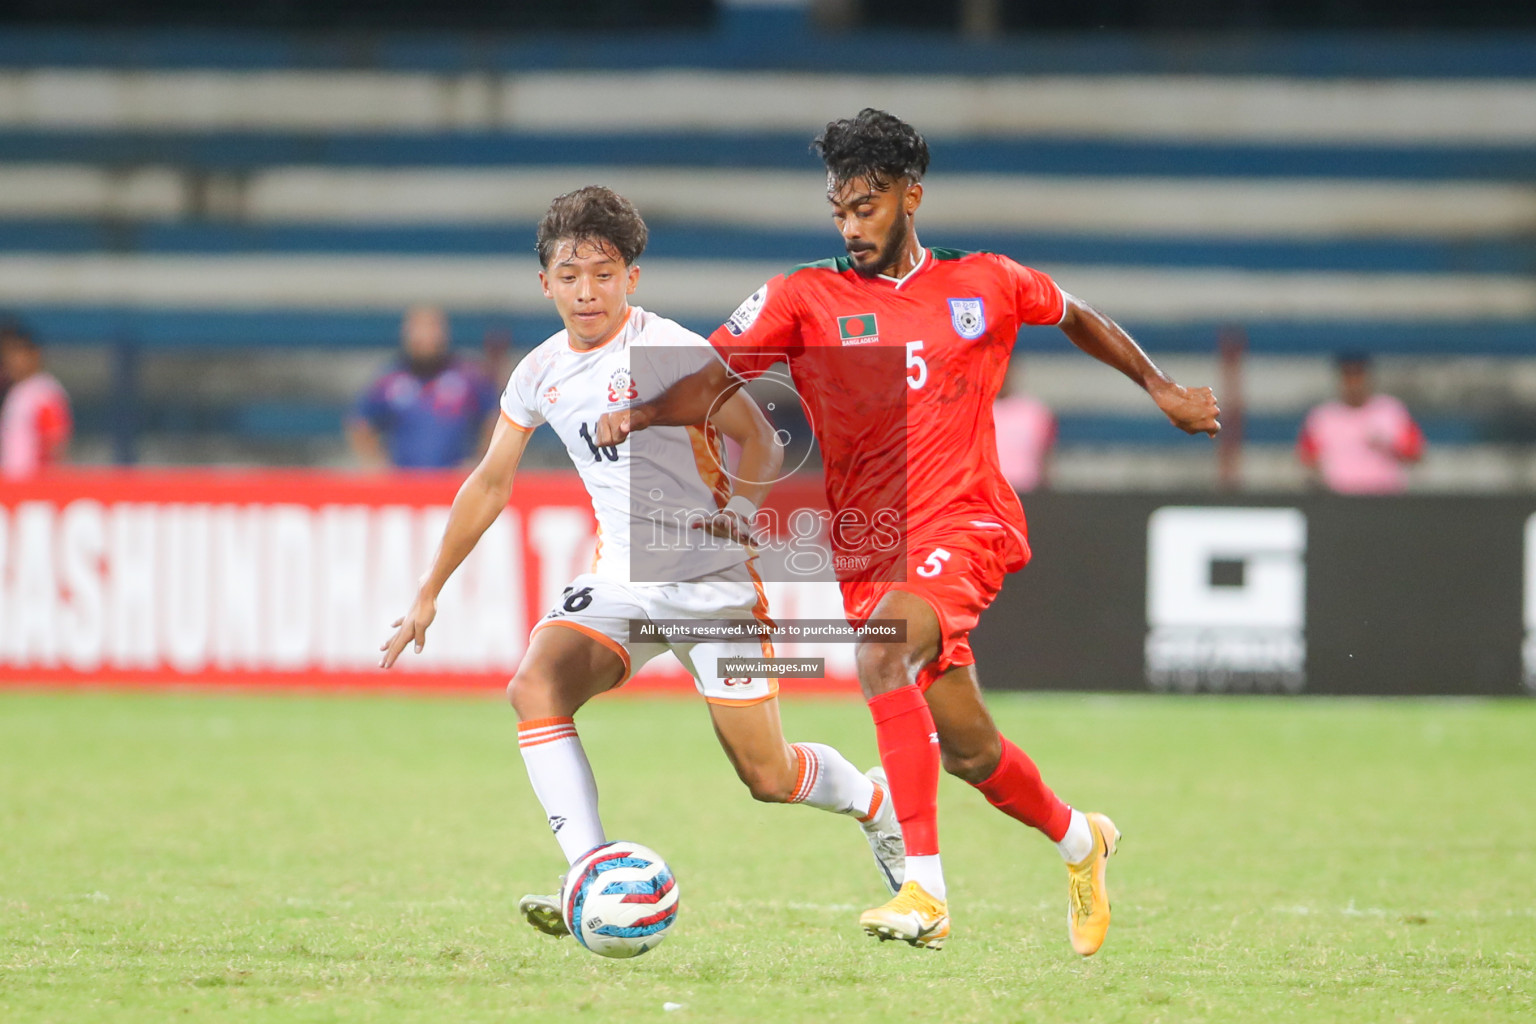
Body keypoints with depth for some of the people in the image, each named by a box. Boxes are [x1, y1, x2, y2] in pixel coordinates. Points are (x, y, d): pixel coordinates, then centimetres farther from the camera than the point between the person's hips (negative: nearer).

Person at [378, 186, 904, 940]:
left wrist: (738, 511, -28)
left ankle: (878, 802, 32)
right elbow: (489, 483, 16)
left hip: (713, 581, -5)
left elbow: (758, 439, -11)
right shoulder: (539, 376, 4)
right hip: (621, 581, 5)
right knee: (535, 686, -24)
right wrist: (428, 594, 18)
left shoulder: (669, 351, -14)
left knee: (767, 777, -3)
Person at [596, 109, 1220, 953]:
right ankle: (1079, 842, 40)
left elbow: (1075, 317, 24)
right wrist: (641, 415, -26)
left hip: (964, 525, -3)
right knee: (967, 751, 9)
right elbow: (714, 379, -8)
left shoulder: (984, 285, 5)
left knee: (882, 659, -31)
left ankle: (924, 889, -33)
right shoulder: (803, 298, 3)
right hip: (867, 547, 3)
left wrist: (1161, 390, 28)